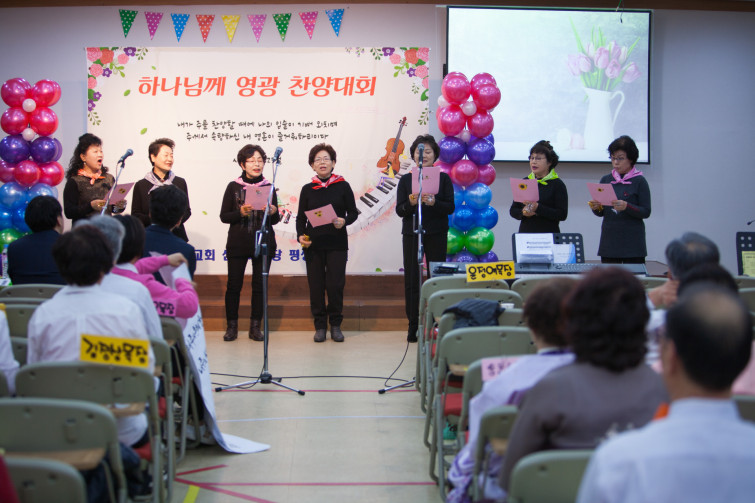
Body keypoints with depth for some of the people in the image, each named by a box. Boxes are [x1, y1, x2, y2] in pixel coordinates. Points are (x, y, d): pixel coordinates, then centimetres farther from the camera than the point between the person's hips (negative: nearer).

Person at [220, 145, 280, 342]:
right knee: (233, 285, -2)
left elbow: (275, 220, 11)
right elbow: (224, 216, 1)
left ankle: (255, 326, 11)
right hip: (238, 244, -2)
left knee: (260, 285, 3)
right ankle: (232, 326, 9)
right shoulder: (234, 187, 2)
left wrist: (273, 213, -11)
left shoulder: (268, 187, 8)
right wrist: (241, 212, -16)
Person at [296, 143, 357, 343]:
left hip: (337, 244, -1)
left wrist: (344, 221, -15)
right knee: (316, 285, 1)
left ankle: (335, 325, 9)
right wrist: (300, 235, -6)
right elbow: (301, 216, 11)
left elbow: (353, 212, 6)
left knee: (335, 284, -5)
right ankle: (320, 326, 10)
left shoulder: (343, 186, 5)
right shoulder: (307, 189, 9)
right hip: (313, 244, 1)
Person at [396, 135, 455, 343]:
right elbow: (399, 210, 2)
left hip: (436, 234, -1)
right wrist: (411, 203, -19)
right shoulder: (405, 180, 8)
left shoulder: (443, 179, 5)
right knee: (411, 279, 0)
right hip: (411, 234, 1)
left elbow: (450, 207, -2)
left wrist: (432, 202, -20)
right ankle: (413, 325, 7)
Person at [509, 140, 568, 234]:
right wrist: (523, 212, -8)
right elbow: (513, 210, 14)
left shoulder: (557, 184, 0)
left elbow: (562, 215, -9)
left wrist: (538, 208, -19)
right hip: (525, 231, 3)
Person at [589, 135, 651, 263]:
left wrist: (626, 207, -22)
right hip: (609, 241, 4)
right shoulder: (606, 180, 10)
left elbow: (646, 212, -7)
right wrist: (596, 208, -7)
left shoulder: (639, 181, -2)